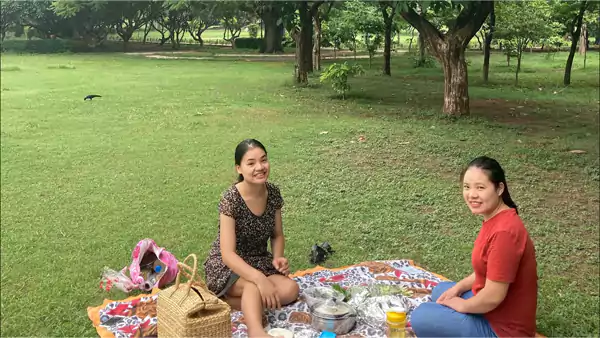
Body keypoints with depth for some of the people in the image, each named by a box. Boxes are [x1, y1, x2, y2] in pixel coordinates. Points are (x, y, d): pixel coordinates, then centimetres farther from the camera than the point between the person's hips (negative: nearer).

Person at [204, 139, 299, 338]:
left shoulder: (273, 193, -7)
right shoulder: (231, 199, -25)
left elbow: (277, 235, 6)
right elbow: (228, 253, -29)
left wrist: (278, 258, -16)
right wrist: (260, 279, -42)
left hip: (259, 260, 6)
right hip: (227, 266, -6)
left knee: (291, 290, -21)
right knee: (254, 285, -37)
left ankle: (226, 300, -14)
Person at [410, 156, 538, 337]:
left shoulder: (504, 231, -29)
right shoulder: (496, 219, 2)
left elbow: (493, 297, -27)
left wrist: (462, 305, -9)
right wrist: (458, 288, 5)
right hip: (492, 309, 10)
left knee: (420, 318, -11)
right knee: (440, 291, 24)